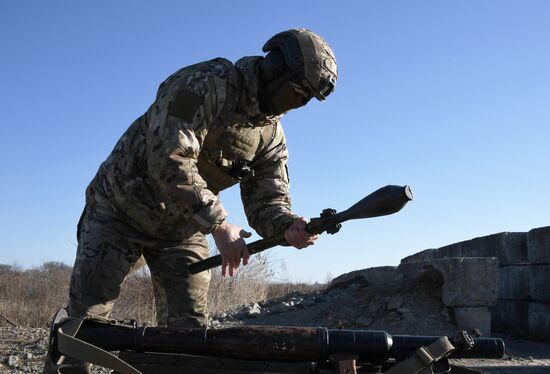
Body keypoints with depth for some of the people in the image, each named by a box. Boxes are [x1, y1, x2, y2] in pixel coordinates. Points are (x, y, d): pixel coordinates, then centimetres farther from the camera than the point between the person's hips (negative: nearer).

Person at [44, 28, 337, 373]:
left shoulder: (271, 134, -1)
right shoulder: (206, 83, -24)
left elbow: (267, 199, -4)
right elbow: (170, 160, -34)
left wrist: (287, 226, -28)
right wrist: (219, 224, -34)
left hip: (182, 229, 6)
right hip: (121, 211, -5)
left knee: (188, 328, 1)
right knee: (86, 318, -3)